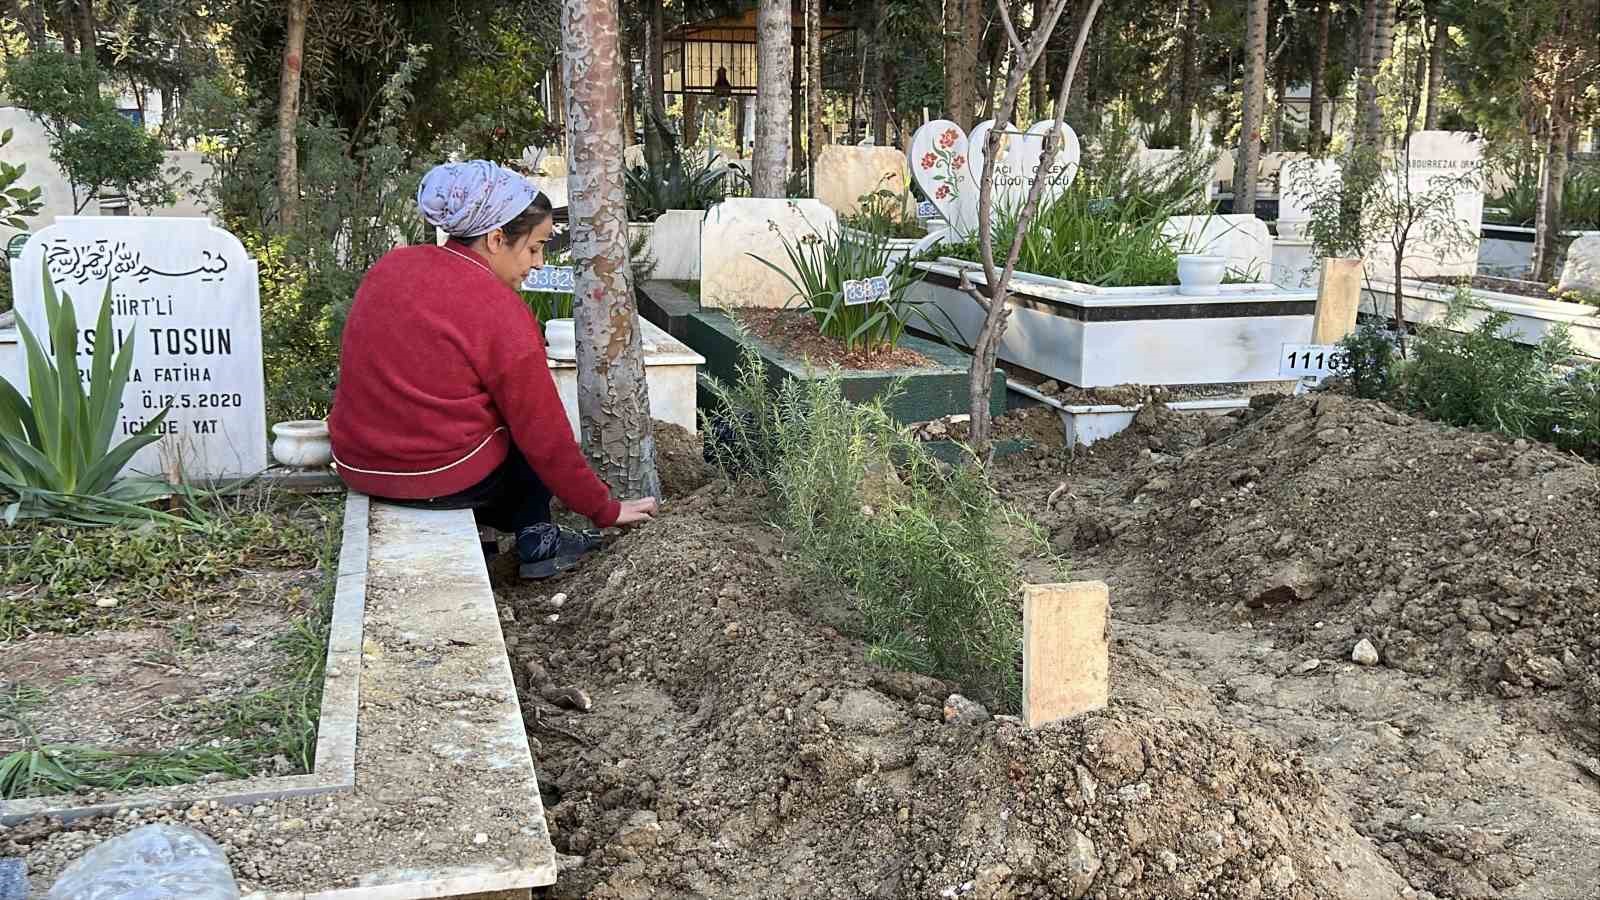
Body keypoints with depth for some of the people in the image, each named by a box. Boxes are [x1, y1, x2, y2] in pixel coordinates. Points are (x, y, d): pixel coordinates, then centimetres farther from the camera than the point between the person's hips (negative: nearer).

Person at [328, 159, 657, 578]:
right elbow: (546, 436, -12)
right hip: (444, 480, -7)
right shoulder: (500, 312, -16)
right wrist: (605, 510, -2)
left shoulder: (390, 265, 3)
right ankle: (535, 540, 15)